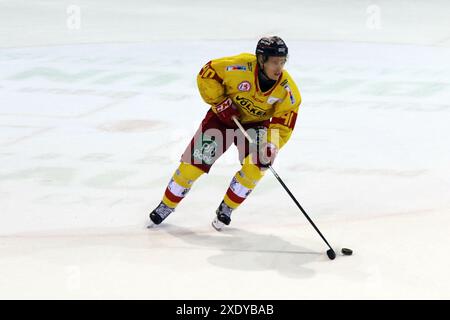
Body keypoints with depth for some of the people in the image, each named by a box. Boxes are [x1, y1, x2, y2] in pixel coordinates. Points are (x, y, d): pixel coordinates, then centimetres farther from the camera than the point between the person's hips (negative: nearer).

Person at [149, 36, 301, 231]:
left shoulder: (287, 90, -24)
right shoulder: (240, 67, -31)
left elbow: (283, 125, -19)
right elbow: (206, 74, -17)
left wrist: (271, 147, -35)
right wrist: (219, 103, -20)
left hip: (255, 124, 1)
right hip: (224, 115, -1)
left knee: (256, 167, -21)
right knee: (194, 162, -4)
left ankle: (226, 209, 3)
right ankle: (167, 206, 17)